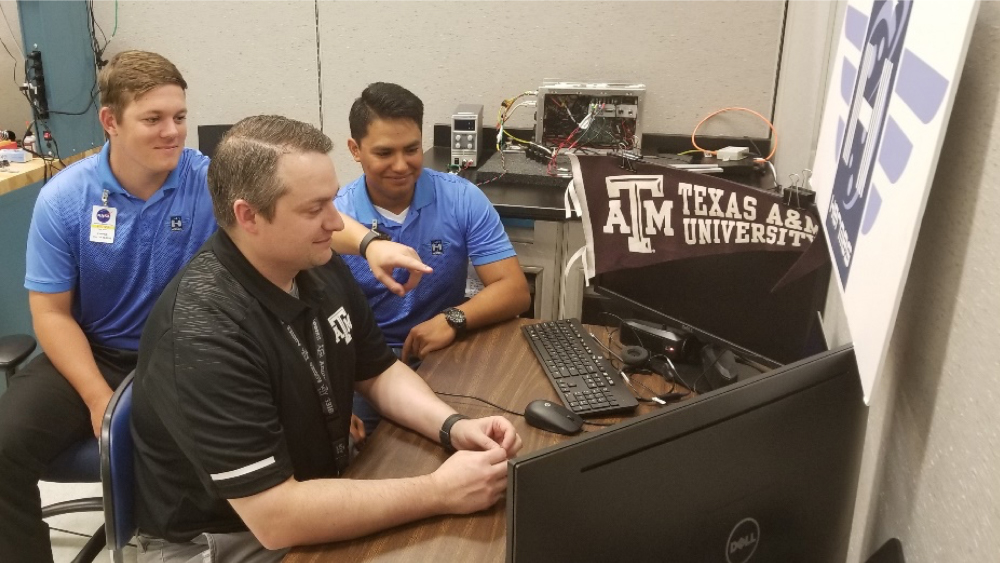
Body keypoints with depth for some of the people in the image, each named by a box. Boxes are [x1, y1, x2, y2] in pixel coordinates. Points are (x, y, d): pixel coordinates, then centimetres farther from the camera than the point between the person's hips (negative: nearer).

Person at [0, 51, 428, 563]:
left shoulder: (211, 180, -13)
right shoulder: (63, 199, -9)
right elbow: (52, 312, -5)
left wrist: (367, 243, -51)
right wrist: (98, 399, -16)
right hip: (94, 353, 1)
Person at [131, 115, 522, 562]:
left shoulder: (321, 269, -5)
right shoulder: (203, 334, -29)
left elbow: (379, 372, 7)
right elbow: (276, 518, -30)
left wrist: (452, 426, -11)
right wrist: (439, 493, -27)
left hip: (317, 502, 7)